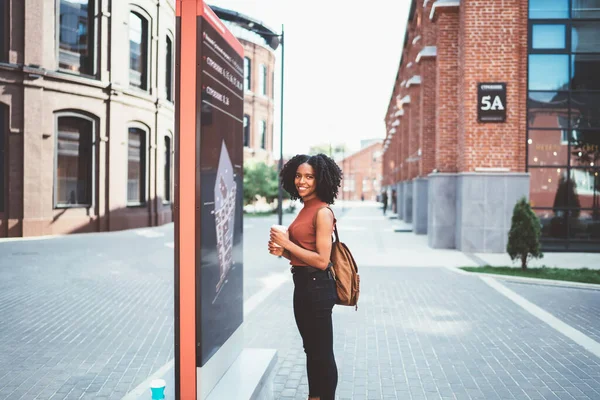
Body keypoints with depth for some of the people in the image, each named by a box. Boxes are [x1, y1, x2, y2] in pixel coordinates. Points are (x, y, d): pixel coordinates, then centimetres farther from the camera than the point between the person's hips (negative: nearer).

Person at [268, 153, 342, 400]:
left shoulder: (322, 212, -16)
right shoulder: (305, 210, 11)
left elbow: (322, 260, -21)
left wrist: (287, 243, -18)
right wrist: (281, 251, 2)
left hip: (317, 287, -10)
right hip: (303, 285, 10)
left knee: (323, 353, 3)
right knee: (311, 350, 21)